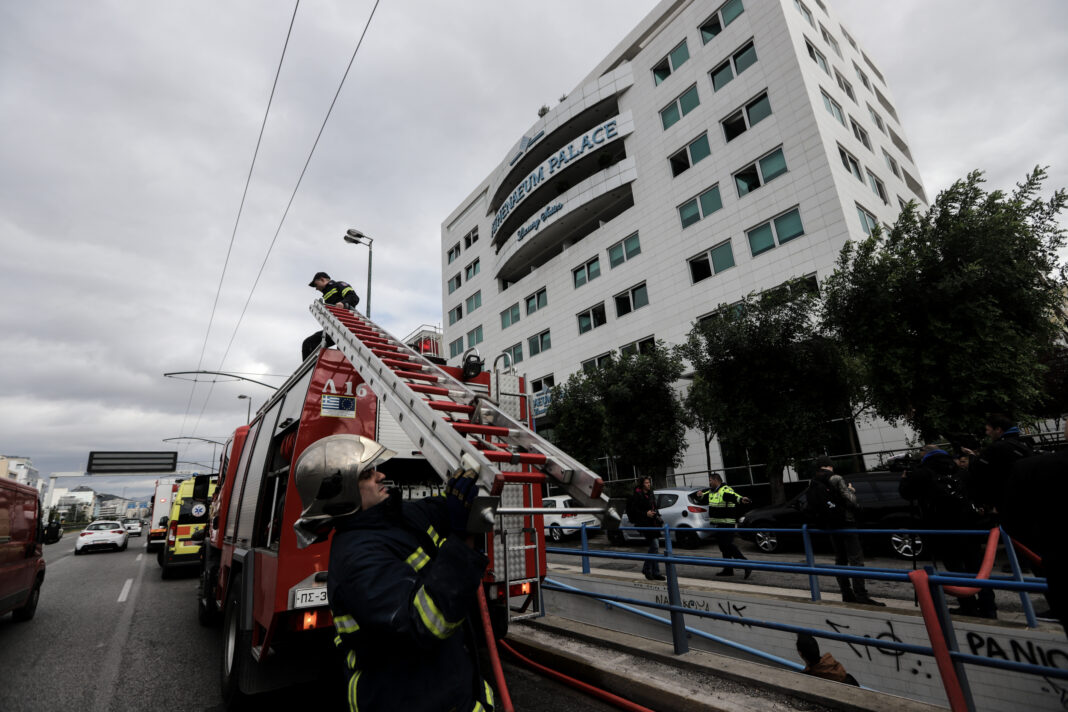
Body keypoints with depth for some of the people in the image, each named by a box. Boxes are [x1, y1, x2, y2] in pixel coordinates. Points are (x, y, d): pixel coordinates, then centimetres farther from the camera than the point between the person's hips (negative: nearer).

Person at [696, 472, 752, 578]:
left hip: (727, 524, -10)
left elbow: (733, 496, -36)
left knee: (728, 544, -16)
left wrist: (741, 499, -57)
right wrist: (700, 496, -2)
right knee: (722, 545, 16)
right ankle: (728, 570, 26)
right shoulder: (710, 492, 13)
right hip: (719, 524, 10)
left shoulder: (725, 490, -16)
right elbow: (702, 500, 21)